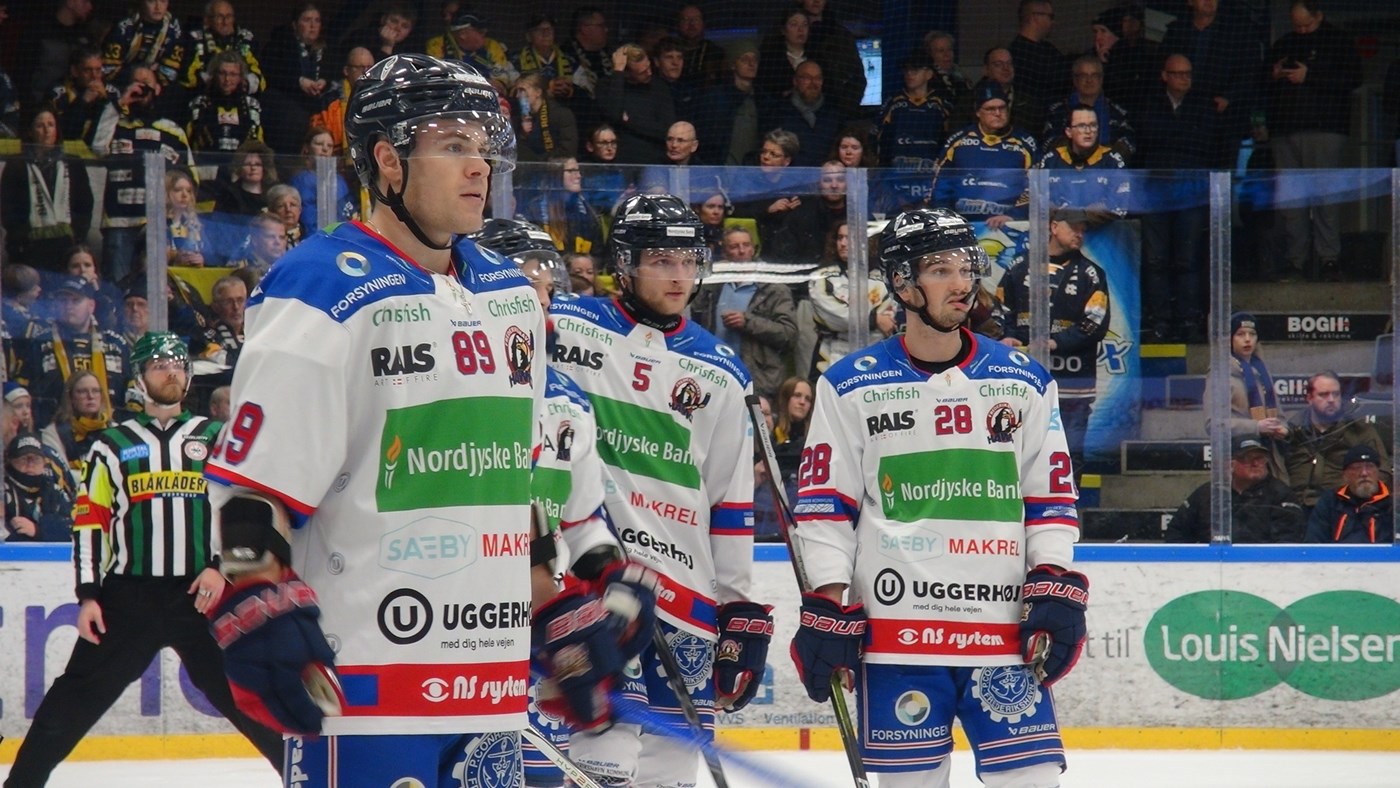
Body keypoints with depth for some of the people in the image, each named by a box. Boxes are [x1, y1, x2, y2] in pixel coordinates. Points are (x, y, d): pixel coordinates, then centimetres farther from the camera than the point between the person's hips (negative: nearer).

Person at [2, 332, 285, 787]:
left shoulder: (217, 439, 10)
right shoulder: (112, 446, 8)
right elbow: (88, 522, 5)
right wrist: (88, 595, -2)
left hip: (202, 592, 0)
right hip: (129, 592, 0)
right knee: (81, 695, -1)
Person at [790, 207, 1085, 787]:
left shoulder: (1025, 384, 11)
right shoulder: (851, 389, 4)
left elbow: (1052, 499, 12)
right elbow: (822, 506, 3)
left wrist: (1056, 588, 0)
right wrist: (826, 608, -4)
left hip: (1002, 630, 2)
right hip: (894, 627, -2)